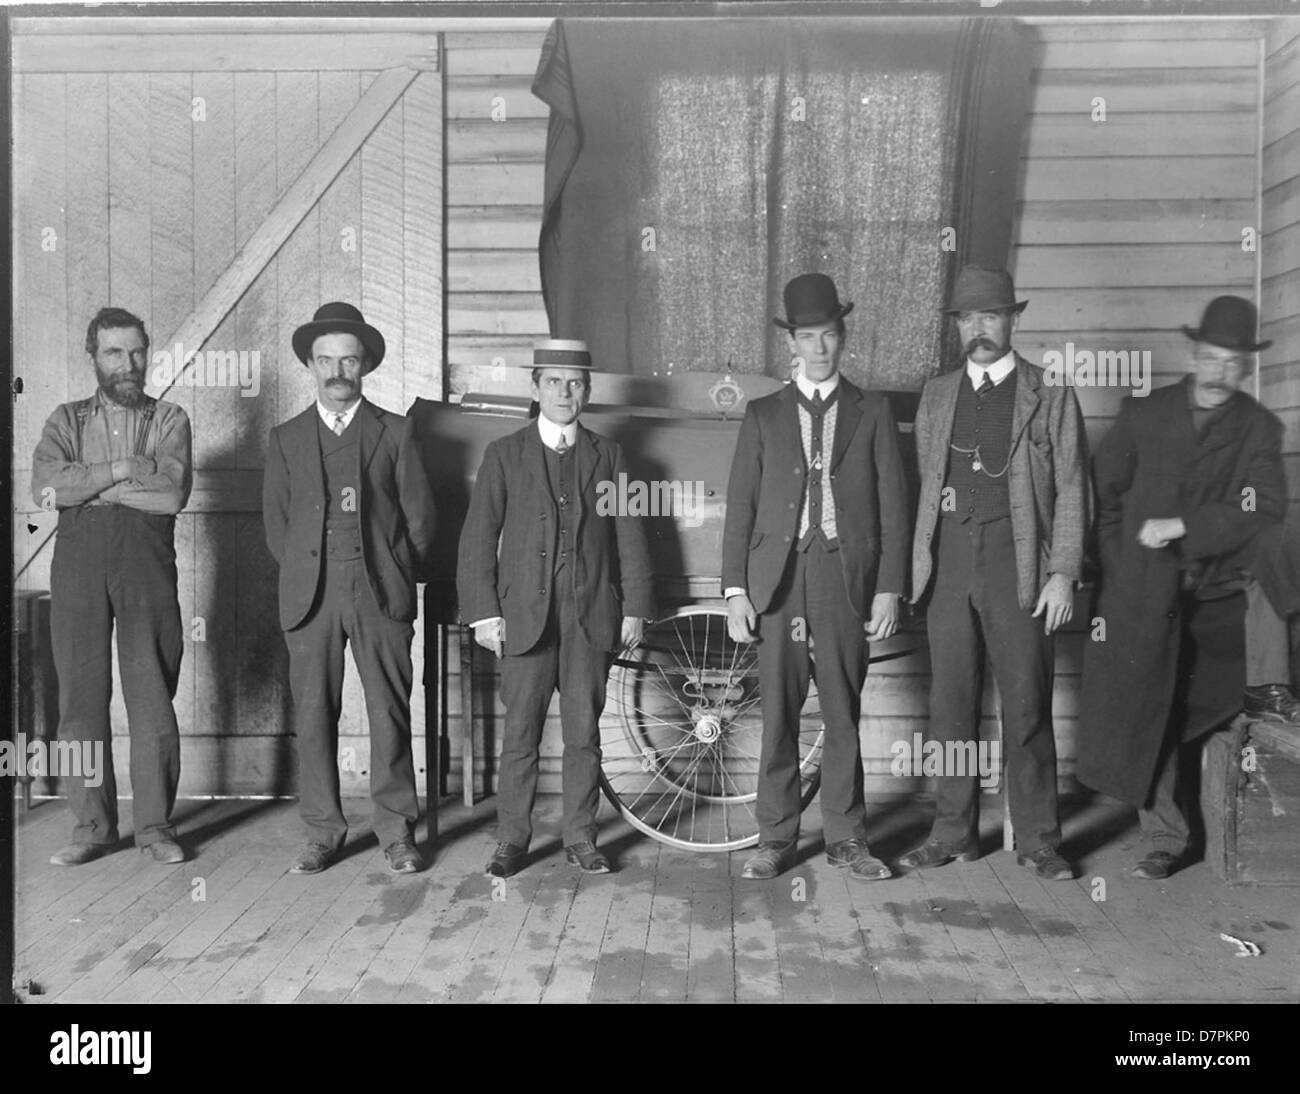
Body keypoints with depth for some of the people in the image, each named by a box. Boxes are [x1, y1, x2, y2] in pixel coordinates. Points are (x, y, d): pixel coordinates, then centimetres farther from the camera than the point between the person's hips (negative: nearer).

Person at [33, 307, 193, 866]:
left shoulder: (169, 418, 12)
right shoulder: (66, 420, 17)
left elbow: (173, 493, -6)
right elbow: (44, 487, -1)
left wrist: (84, 486, -3)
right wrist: (124, 469, -6)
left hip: (147, 558, -1)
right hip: (78, 559, 2)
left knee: (152, 691, -4)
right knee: (81, 690, 0)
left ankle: (155, 823, 5)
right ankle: (92, 825, 9)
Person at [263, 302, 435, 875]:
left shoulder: (393, 432, 9)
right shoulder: (286, 438, 14)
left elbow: (419, 516, 8)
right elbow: (275, 522, 15)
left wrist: (396, 575, 6)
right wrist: (305, 575, 8)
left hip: (380, 594, -1)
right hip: (309, 596, 2)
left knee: (390, 713, -1)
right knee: (313, 716, 2)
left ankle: (396, 832, 9)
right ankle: (322, 832, 14)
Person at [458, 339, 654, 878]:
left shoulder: (607, 454, 11)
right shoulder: (504, 454, 6)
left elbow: (628, 533, 9)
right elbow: (478, 537, 3)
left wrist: (634, 606, 4)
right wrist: (483, 611, -4)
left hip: (591, 613, 1)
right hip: (525, 613, -1)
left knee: (584, 732, 6)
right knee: (520, 733, 1)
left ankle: (581, 838, 18)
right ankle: (511, 841, 13)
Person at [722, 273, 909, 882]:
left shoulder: (872, 413, 10)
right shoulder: (763, 415, 12)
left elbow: (892, 506, 7)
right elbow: (740, 506, 7)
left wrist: (889, 589, -1)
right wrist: (735, 590, -1)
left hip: (847, 578, 0)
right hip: (778, 578, 1)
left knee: (843, 714, 4)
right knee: (778, 714, 3)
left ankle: (845, 838, 18)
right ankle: (776, 839, 15)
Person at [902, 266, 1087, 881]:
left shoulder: (1050, 396, 5)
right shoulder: (936, 395, 15)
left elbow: (1070, 491, 2)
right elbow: (925, 482, 14)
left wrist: (1063, 573, -6)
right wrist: (920, 562, 5)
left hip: (1018, 564, -3)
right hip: (949, 564, 3)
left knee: (1027, 708, 0)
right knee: (950, 704, 6)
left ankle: (1037, 842, 12)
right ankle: (953, 833, 17)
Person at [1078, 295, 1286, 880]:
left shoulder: (1259, 429, 2)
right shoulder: (1143, 415, 4)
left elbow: (1265, 509, -12)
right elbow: (1101, 494, 7)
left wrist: (1182, 526, -19)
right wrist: (1116, 574, 2)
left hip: (1216, 597, 1)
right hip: (1142, 595, 0)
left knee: (1201, 715, 11)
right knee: (1143, 716, -2)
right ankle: (1167, 837, 11)